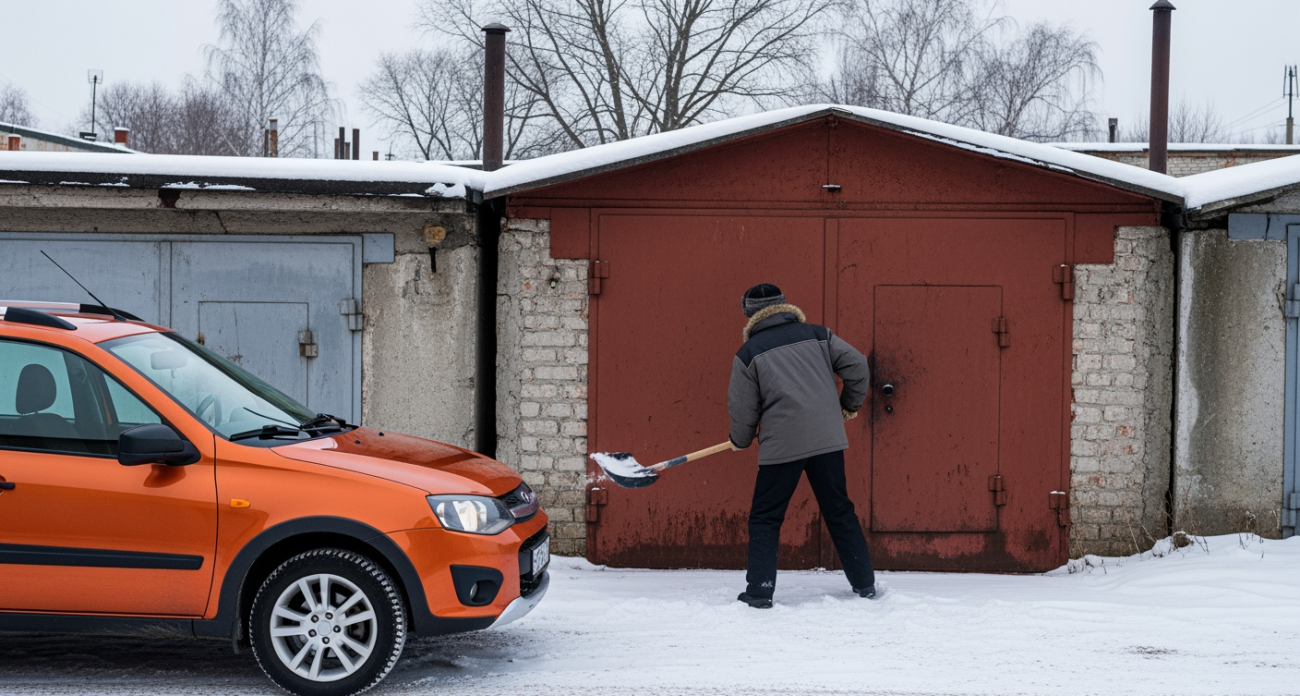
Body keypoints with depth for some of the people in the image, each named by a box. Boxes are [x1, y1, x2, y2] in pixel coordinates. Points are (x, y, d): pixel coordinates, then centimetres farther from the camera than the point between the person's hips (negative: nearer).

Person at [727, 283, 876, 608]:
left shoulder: (748, 353, 1)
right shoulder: (817, 334, 9)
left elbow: (742, 407, 3)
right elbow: (857, 365, 7)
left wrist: (740, 441, 22)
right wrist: (851, 404, 23)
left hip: (781, 445, -3)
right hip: (827, 440, 3)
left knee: (764, 519, 8)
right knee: (840, 512, 14)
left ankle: (759, 592, 3)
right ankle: (865, 584, 18)